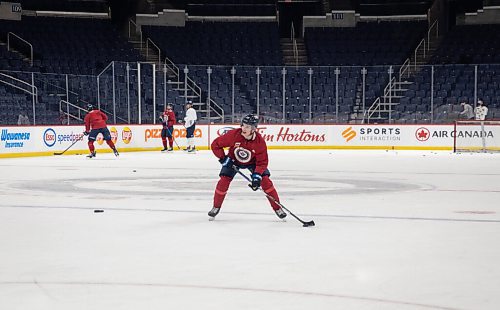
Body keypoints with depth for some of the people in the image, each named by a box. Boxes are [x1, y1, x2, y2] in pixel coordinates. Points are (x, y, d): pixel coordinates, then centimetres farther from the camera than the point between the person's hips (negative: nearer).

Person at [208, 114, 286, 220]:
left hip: (252, 162, 0)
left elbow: (262, 162, -24)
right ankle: (216, 207, 8)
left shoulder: (260, 141, -30)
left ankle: (278, 208, 0)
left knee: (265, 180, -14)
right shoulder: (233, 134, -31)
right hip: (233, 160, 0)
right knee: (224, 181, -14)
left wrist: (257, 175, -36)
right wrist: (223, 158, -25)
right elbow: (215, 144, -19)